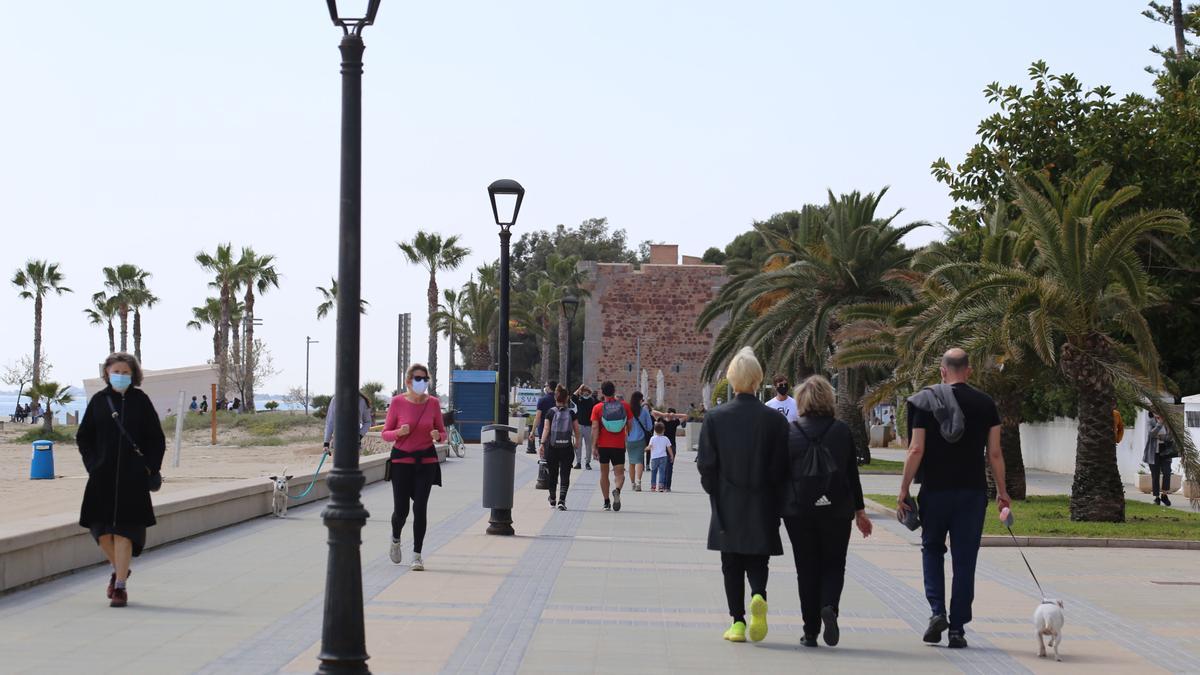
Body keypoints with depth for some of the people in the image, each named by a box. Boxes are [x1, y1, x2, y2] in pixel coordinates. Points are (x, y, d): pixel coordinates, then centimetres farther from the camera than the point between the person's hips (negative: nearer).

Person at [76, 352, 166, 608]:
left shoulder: (140, 401, 2)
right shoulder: (99, 400, 5)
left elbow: (157, 439, 5)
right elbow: (83, 437, 12)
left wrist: (149, 467, -4)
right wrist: (92, 464, 1)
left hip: (132, 478, -2)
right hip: (102, 476, 2)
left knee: (123, 530, -3)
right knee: (101, 529, 4)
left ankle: (120, 586, 2)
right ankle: (119, 569, 30)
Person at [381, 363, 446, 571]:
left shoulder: (433, 403, 0)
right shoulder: (397, 402, -5)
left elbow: (443, 432, 9)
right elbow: (386, 434, 0)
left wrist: (437, 436, -14)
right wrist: (399, 432, -20)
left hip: (426, 461, 1)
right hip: (401, 460, -1)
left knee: (420, 508, -6)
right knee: (401, 509, 1)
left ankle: (417, 555, 3)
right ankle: (395, 539, 35)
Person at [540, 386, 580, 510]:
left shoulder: (550, 413, -2)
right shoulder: (571, 413, -1)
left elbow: (546, 429, -9)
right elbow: (576, 430, 4)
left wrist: (542, 444, -11)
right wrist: (577, 443, 20)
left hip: (552, 447, 1)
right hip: (567, 448, -1)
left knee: (552, 474, 14)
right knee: (565, 475, -1)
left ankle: (552, 499, 28)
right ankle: (562, 500, -15)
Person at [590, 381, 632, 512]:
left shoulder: (597, 408, -2)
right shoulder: (625, 406, 1)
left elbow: (595, 428, -8)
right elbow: (630, 425, 6)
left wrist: (594, 447, -8)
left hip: (603, 445, 0)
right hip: (619, 445, 0)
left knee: (604, 473, 14)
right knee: (619, 473, 2)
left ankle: (606, 503, 17)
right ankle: (617, 490, -30)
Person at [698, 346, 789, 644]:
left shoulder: (715, 417, -5)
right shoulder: (775, 419, -6)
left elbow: (705, 463, -5)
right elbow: (781, 464, -5)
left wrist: (716, 495, 9)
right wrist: (776, 502, 7)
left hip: (727, 507, 0)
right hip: (762, 507, 0)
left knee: (732, 565, 10)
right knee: (758, 560, 11)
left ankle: (738, 622, 8)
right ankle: (758, 596, -17)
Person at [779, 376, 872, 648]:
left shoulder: (789, 432, -3)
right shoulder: (842, 431, -1)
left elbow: (780, 473, -1)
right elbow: (852, 474, 4)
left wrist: (776, 511, 7)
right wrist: (859, 510, 12)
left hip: (798, 512, 0)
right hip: (837, 511, 0)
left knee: (807, 570, 8)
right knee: (833, 566, 12)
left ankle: (811, 632, 7)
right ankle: (829, 606, -16)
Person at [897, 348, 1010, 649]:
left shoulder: (926, 401, -3)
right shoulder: (985, 404, 1)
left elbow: (916, 450, -7)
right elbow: (994, 453, 1)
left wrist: (903, 491, -1)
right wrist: (1001, 492, 11)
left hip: (935, 490, -1)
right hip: (972, 492, 1)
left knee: (932, 548, 18)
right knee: (964, 560, 6)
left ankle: (937, 611, 2)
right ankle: (957, 629, 6)